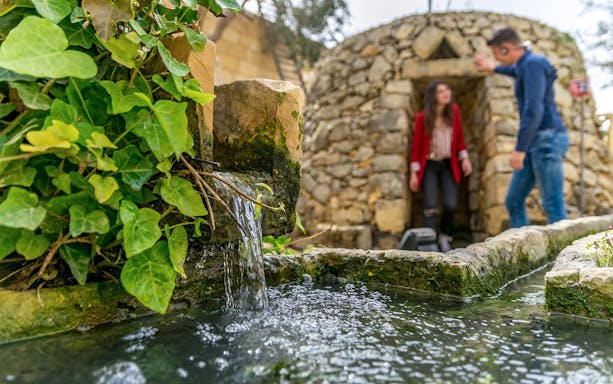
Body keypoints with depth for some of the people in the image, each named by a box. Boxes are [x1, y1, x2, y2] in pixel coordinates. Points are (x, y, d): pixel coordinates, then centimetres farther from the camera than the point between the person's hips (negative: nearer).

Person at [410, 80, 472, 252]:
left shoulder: (454, 111, 0)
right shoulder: (422, 118, -9)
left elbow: (459, 137, 11)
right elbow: (416, 145, -4)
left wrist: (464, 159, 1)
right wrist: (414, 173, -6)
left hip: (448, 165, 3)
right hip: (429, 165, -2)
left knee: (451, 204, -8)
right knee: (431, 207, -10)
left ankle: (445, 237, 18)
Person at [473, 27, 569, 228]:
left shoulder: (533, 63, -11)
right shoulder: (526, 65, 18)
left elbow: (533, 110, -22)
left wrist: (519, 149, -25)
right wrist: (494, 68, 56)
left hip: (547, 140, -10)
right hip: (536, 142, 10)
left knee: (553, 206, -10)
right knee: (513, 201, 9)